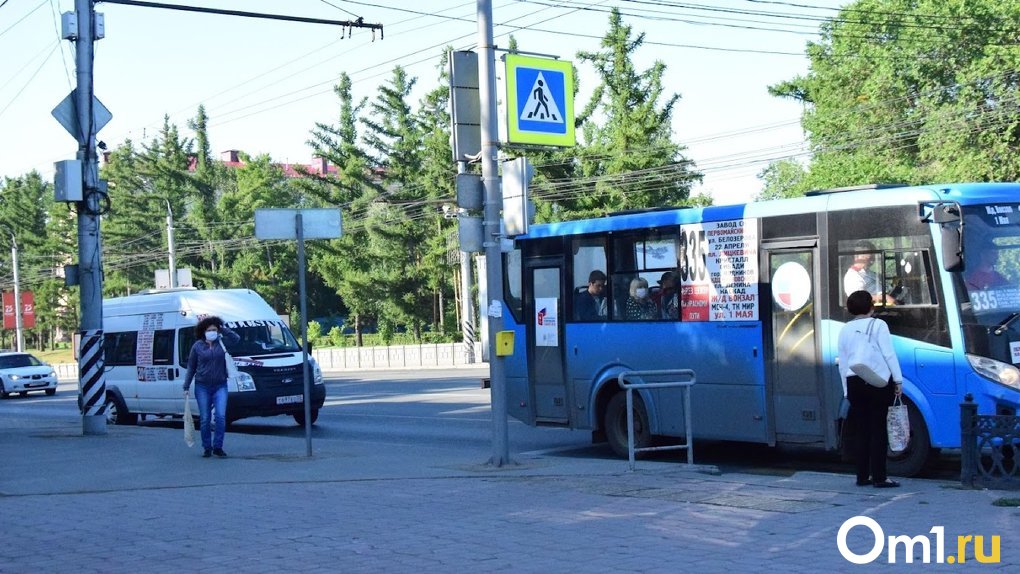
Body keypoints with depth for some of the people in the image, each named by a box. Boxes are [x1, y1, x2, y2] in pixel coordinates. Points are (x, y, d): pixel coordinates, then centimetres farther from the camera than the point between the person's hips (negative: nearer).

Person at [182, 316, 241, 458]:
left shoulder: (222, 342, 5)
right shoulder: (197, 346, 3)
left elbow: (236, 338, -9)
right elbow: (191, 367, 7)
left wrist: (223, 329, -7)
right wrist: (186, 387, 4)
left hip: (220, 386, 0)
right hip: (202, 387, 0)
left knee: (221, 416, -11)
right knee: (205, 419, 2)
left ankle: (217, 447, -1)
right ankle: (207, 448, 13)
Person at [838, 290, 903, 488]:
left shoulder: (845, 330, 10)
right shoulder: (878, 325, -3)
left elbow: (842, 364, 12)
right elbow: (889, 354, -10)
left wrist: (848, 391, 17)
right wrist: (898, 380, -6)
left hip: (854, 383, 4)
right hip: (878, 381, -4)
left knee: (862, 431, 9)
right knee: (878, 430, -1)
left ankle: (862, 476, 12)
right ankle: (879, 477, -1)